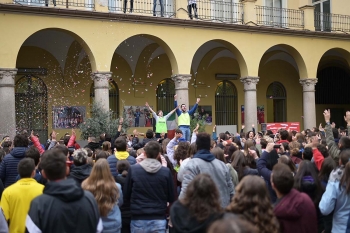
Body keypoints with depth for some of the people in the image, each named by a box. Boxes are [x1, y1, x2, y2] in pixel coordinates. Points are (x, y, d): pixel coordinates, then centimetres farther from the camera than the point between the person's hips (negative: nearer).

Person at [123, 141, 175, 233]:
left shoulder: (133, 169, -7)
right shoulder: (166, 171, -7)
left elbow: (126, 195, 2)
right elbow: (171, 198, 2)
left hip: (138, 219, 0)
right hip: (159, 219, 0)